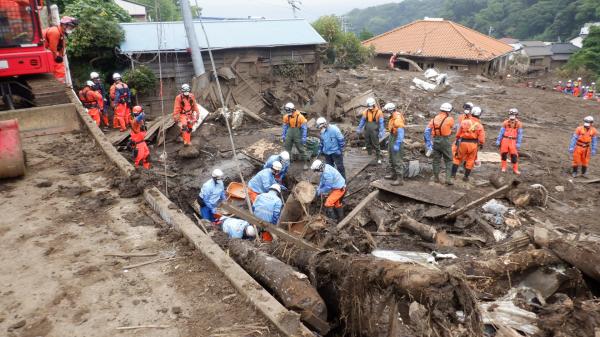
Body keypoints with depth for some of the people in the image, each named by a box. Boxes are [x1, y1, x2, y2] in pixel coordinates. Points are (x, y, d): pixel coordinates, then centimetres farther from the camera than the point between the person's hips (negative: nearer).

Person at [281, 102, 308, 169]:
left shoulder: (300, 117, -18)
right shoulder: (286, 117, -3)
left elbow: (304, 128, -13)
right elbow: (285, 126, 10)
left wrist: (304, 138, -14)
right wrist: (283, 135, 10)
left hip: (297, 133, -4)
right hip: (290, 132, 5)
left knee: (301, 148, 2)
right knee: (287, 147, 8)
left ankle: (305, 163, 12)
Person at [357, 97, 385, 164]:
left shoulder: (378, 112, -9)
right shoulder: (365, 112, 3)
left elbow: (381, 123, -8)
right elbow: (362, 121, 11)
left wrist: (381, 132, -13)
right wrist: (359, 129, 8)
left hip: (374, 132, -4)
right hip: (367, 131, 4)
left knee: (376, 145, 0)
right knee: (368, 145, 13)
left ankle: (379, 158, 9)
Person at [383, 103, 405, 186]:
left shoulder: (398, 119, -23)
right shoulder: (392, 117, 8)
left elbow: (400, 133, -25)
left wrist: (397, 145, -26)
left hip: (396, 141, -10)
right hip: (392, 139, 10)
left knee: (397, 160, -8)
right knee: (391, 158, 20)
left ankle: (400, 179, -4)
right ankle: (393, 174, 33)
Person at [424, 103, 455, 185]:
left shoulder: (434, 118, 6)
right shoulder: (449, 119, -7)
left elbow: (427, 130, 2)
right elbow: (452, 127, 12)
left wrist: (428, 143, 7)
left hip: (436, 141, 4)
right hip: (445, 141, -4)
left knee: (436, 160, 13)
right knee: (448, 160, 6)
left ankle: (436, 177, 18)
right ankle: (448, 178, -1)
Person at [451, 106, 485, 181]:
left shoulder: (464, 121, -3)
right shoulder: (479, 125, -3)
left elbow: (458, 133, 3)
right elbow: (481, 138, -3)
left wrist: (457, 141, 16)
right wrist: (481, 144, 13)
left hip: (463, 142, 0)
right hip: (473, 144, 0)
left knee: (458, 158, 14)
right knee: (470, 160, 12)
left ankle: (453, 173, 8)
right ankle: (466, 176, 17)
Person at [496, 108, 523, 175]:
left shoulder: (518, 124, -1)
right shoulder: (505, 123, 1)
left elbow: (520, 134, 0)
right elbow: (501, 132, 4)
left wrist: (518, 143, -5)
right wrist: (498, 141, 2)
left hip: (513, 141, -1)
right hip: (505, 140, 1)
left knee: (514, 155, -2)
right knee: (503, 154, 5)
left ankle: (515, 169, 8)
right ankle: (503, 167, 21)